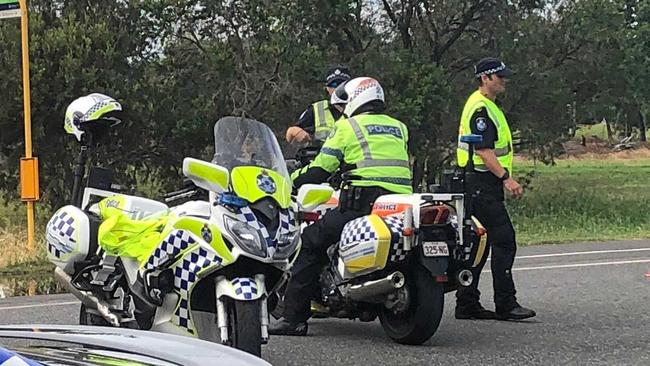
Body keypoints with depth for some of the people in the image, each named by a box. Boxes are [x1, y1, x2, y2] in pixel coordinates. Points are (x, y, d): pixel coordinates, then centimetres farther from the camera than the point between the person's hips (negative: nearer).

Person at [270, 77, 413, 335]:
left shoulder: (347, 126, 7)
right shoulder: (400, 128, 23)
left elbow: (320, 169, 5)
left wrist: (289, 181, 21)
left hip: (362, 203, -6)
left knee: (309, 241, 3)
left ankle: (294, 317, -5)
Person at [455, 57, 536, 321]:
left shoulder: (485, 105, 20)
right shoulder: (480, 108, -14)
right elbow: (483, 150, -22)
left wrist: (504, 177, 23)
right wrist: (505, 177, -25)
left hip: (481, 185, 11)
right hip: (482, 183, -11)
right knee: (504, 240, -12)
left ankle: (467, 304, 13)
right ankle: (505, 304, -12)